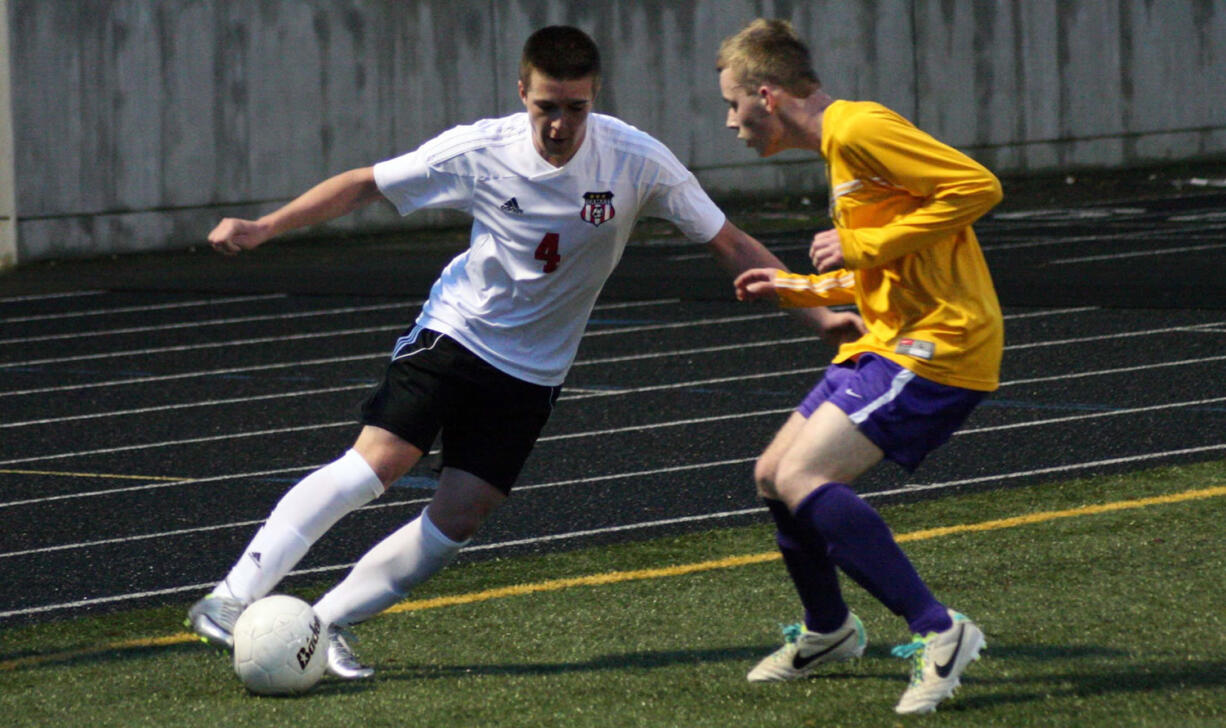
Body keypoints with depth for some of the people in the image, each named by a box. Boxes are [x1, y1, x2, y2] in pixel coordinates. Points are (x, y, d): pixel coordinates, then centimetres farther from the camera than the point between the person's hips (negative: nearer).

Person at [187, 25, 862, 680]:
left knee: (458, 519, -8)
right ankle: (230, 601, -17)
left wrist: (817, 311, -10)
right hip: (453, 330, -2)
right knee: (374, 462, -20)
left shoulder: (636, 161, -15)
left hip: (531, 371, 2)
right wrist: (262, 228, -9)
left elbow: (730, 245, -6)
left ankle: (325, 625, 4)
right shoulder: (478, 151, -15)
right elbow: (364, 184, -3)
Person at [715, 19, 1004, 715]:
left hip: (940, 342, -10)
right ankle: (829, 631, 37)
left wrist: (863, 244, -19)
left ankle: (939, 632, -18)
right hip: (893, 341, 10)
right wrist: (797, 289, 23)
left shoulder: (861, 128, -14)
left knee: (803, 479, -21)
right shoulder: (841, 146, 19)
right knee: (774, 475, 15)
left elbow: (980, 187, -23)